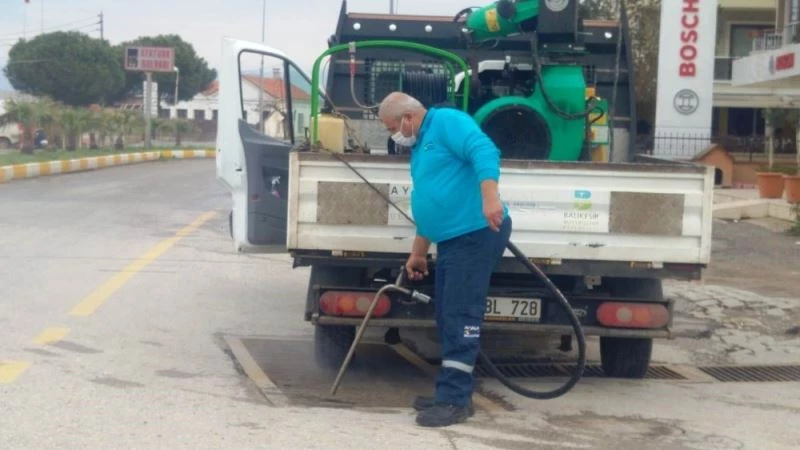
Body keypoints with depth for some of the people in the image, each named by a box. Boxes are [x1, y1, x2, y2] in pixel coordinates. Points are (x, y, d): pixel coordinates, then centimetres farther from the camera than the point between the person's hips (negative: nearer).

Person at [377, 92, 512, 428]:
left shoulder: (446, 121, -7)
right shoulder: (419, 147, 22)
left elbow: (484, 153, -23)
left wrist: (490, 198, -36)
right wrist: (418, 253, 30)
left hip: (476, 234, -10)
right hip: (453, 240, 10)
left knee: (460, 319, -10)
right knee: (448, 319, 12)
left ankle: (455, 401, -6)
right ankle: (452, 394, 19)